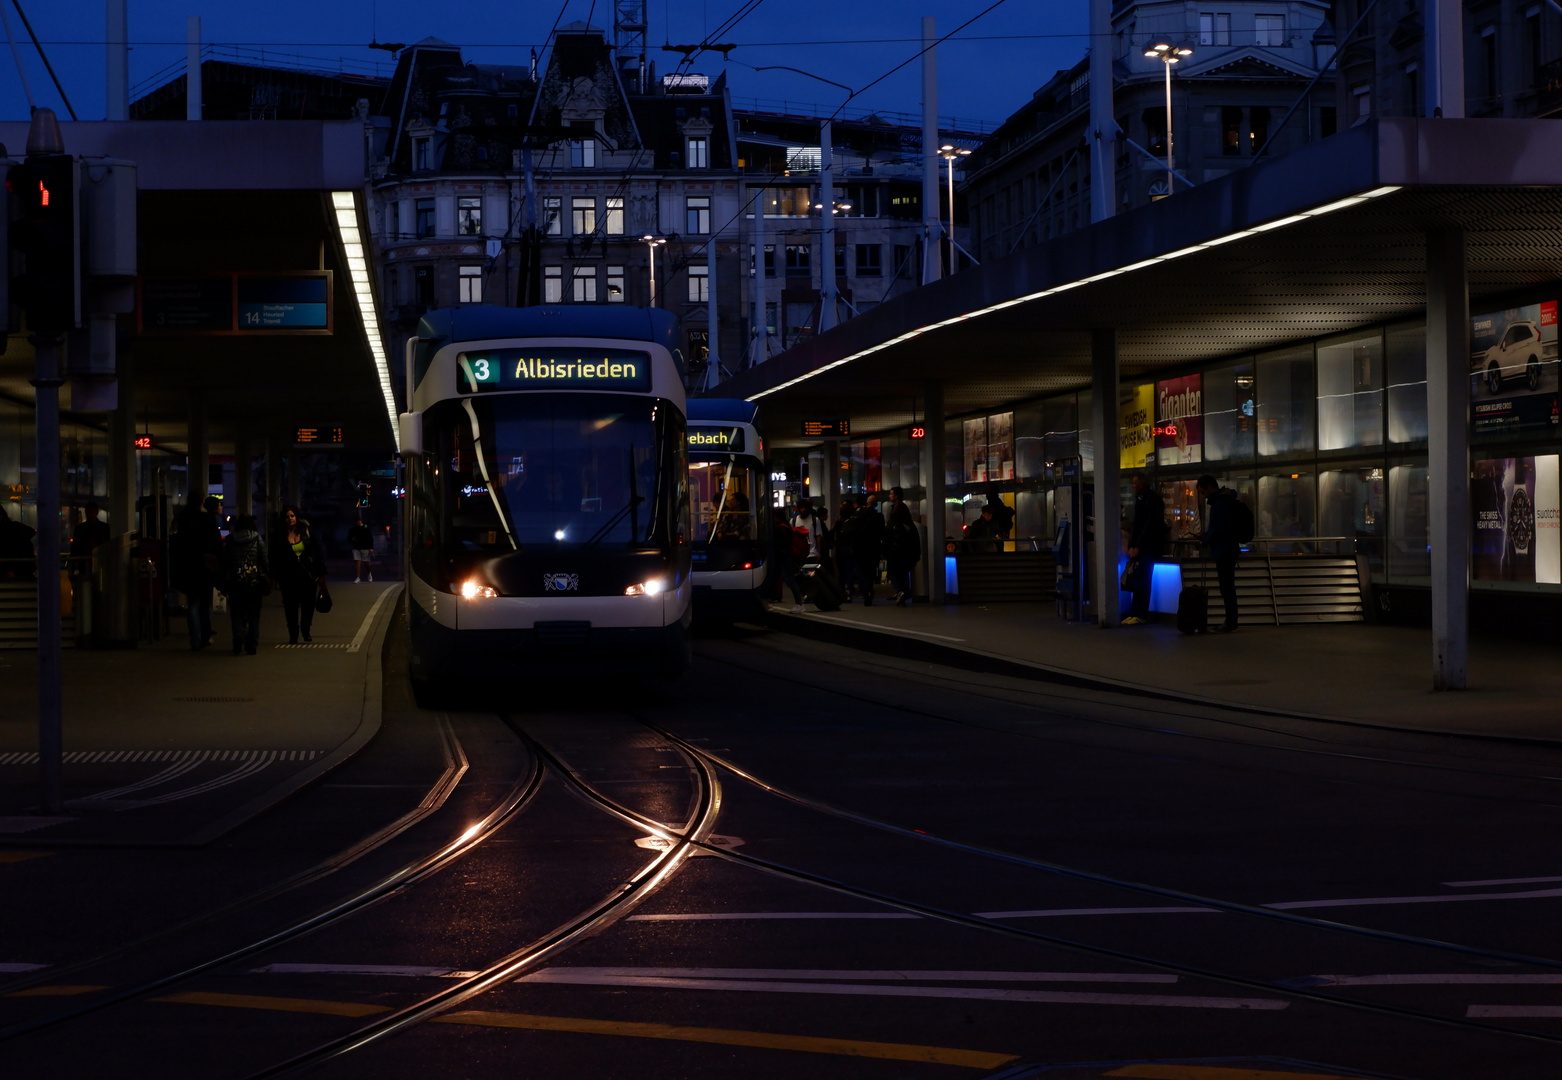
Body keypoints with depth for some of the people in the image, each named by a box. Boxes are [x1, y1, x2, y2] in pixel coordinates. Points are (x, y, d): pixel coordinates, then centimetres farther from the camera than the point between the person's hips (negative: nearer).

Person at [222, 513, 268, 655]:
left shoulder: (229, 540, 0)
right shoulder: (257, 539, -2)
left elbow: (224, 562, 1)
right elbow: (264, 562, -3)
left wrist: (224, 584, 8)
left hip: (235, 583, 1)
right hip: (254, 582, 0)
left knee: (236, 613, 9)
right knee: (253, 614, 6)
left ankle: (238, 637, -14)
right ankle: (252, 645, 1)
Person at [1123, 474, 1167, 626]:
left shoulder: (1154, 499, -11)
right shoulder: (1138, 499, 13)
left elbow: (1150, 525, -16)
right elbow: (1136, 523, 12)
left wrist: (1137, 547, -18)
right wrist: (1131, 546, 0)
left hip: (1151, 545, -7)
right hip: (1139, 545, 7)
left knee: (1142, 577, -13)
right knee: (1136, 578, -2)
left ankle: (1140, 615, -13)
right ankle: (1135, 613, -3)